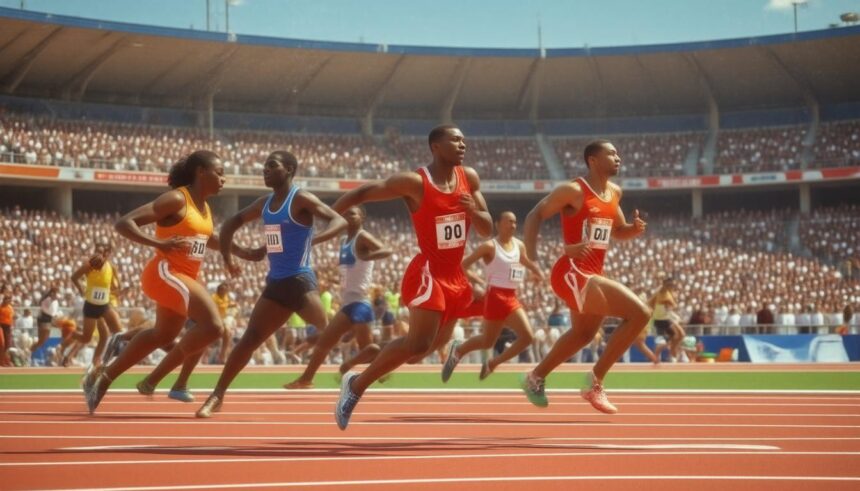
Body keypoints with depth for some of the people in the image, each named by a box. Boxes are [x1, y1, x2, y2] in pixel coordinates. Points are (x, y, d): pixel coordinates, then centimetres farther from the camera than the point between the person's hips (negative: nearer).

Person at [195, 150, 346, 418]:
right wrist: (226, 255, 18)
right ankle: (217, 396, 8)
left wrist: (315, 239, -35)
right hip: (275, 283, 6)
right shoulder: (265, 203, 12)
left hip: (300, 281, -6)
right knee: (250, 338, 5)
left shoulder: (301, 199, -10)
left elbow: (340, 220, -19)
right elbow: (233, 222, 27)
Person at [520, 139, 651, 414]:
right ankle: (595, 381, -11)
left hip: (593, 274, 10)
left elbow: (618, 231, 24)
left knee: (583, 334, 27)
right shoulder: (573, 191, -13)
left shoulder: (614, 193, 12)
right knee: (640, 313, -19)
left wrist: (635, 229, 1)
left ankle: (535, 378, 45)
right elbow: (535, 215, -10)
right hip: (573, 273, -10)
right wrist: (531, 256, -20)